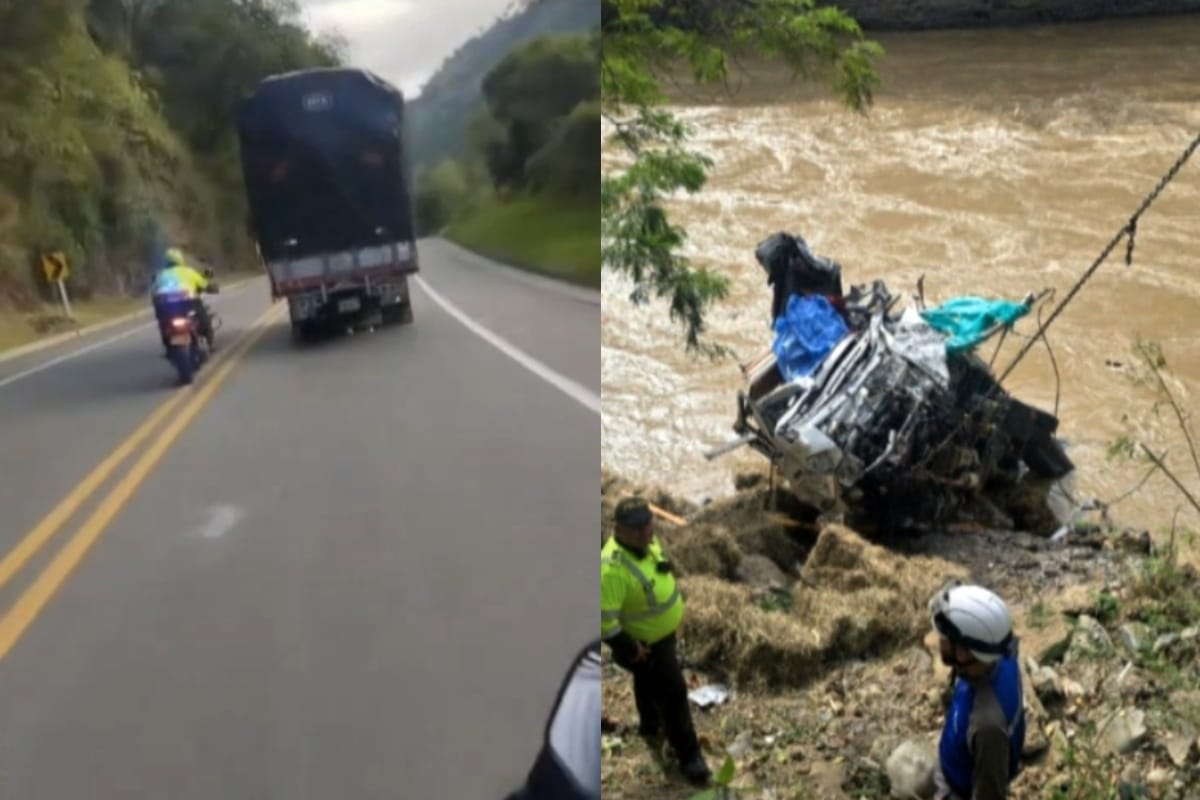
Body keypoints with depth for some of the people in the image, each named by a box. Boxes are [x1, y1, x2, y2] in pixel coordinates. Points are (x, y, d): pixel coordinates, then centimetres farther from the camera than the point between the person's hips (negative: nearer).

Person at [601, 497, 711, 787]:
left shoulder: (647, 541, -12)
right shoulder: (613, 568, -39)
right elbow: (604, 620, -35)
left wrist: (673, 610, 16)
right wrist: (629, 650, -25)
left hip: (663, 632, 8)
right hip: (645, 643, -8)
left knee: (650, 684, 32)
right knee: (672, 695, 6)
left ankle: (650, 726, 58)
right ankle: (689, 756, 26)